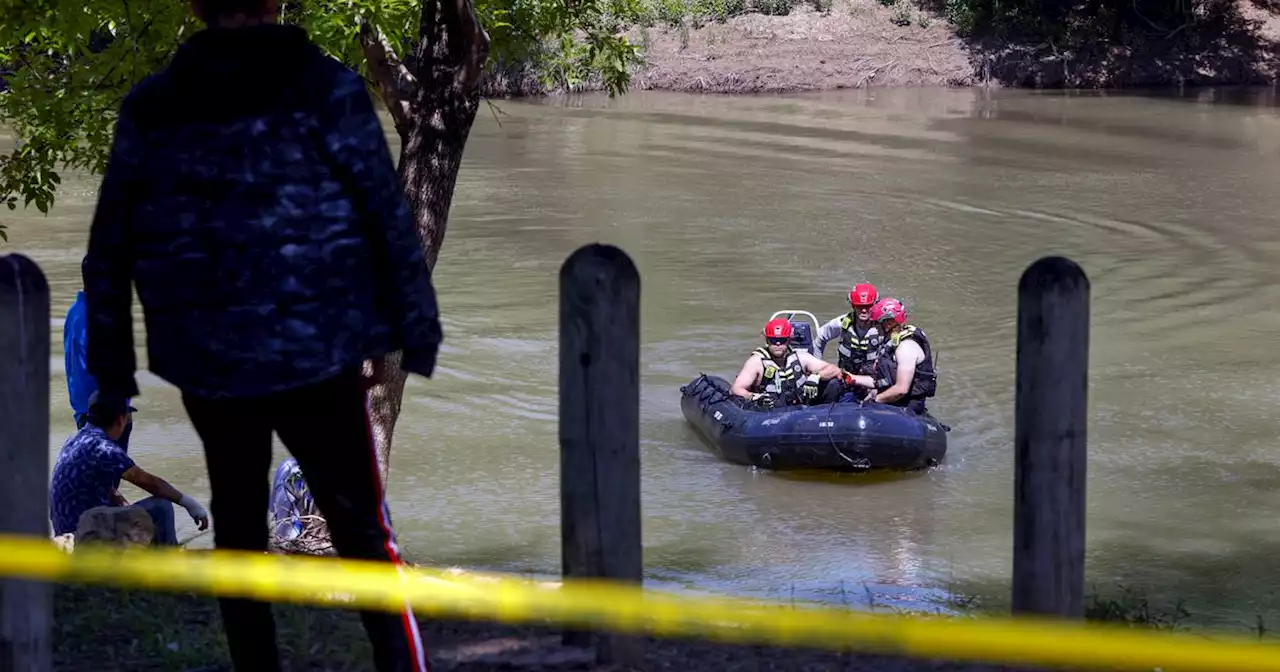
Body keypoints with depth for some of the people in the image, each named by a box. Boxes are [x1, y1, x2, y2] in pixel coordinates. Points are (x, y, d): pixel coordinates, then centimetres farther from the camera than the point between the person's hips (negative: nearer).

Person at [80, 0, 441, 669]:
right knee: (362, 528, 4)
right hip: (316, 357, -2)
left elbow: (108, 249, 7)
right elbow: (390, 221, -7)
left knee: (237, 528, 16)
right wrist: (418, 332, 0)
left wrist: (111, 363, 14)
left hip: (204, 363, 3)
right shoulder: (327, 93, -5)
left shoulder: (147, 109, 4)